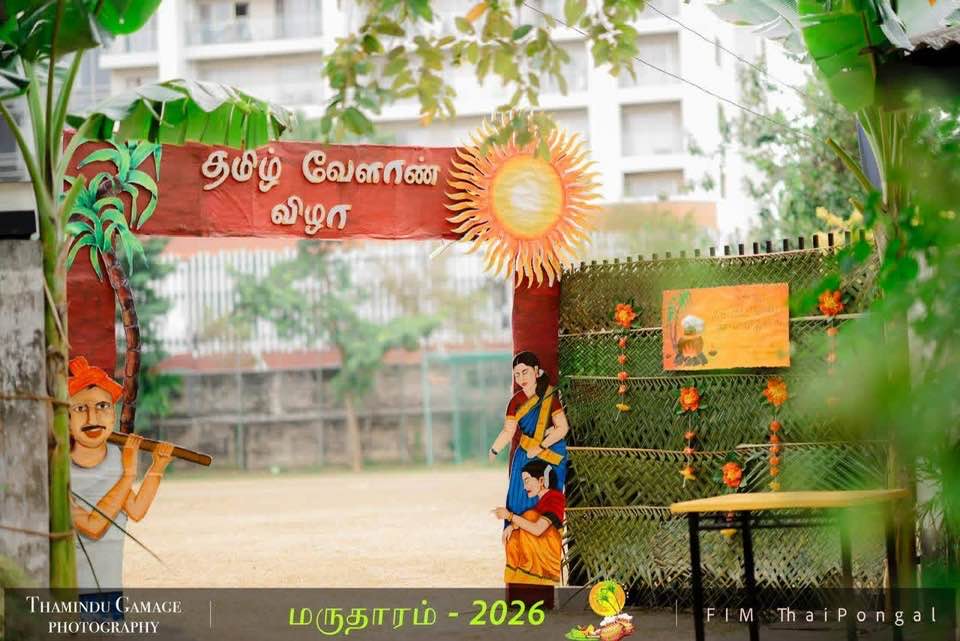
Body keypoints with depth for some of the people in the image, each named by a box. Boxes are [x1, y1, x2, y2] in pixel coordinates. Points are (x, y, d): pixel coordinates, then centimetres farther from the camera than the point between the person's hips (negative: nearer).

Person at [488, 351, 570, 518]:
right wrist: (493, 451, -15)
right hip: (523, 459, 3)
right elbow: (508, 431, -6)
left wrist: (541, 448, -14)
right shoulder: (516, 401, 1)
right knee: (521, 499, 2)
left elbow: (562, 428, -12)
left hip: (550, 457, -3)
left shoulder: (550, 396, -9)